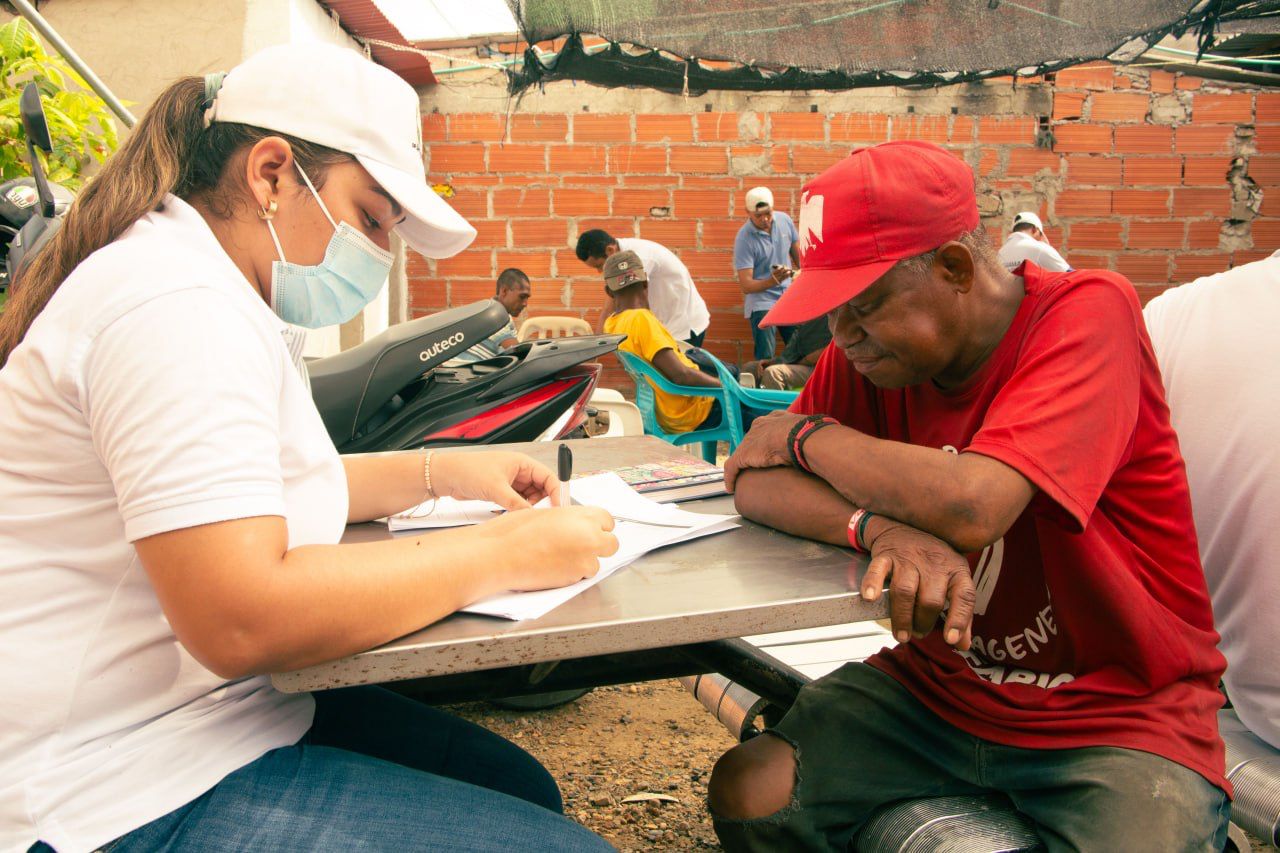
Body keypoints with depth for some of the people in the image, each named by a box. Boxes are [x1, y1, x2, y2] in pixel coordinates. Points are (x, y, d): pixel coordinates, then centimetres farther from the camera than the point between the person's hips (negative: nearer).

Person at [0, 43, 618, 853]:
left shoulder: (221, 295, 13)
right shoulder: (178, 302, -21)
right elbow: (240, 619, -30)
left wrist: (440, 471, 12)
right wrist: (505, 552, -21)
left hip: (217, 708, 10)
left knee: (519, 785, 12)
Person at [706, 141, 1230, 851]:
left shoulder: (1089, 312, -18)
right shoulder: (869, 346, -2)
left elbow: (969, 506, -32)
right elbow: (753, 483, -7)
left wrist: (805, 433, -15)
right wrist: (879, 527, -28)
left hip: (1118, 716, -3)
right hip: (939, 682, 4)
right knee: (746, 791, -13)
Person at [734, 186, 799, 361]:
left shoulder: (784, 220, -4)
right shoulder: (744, 239, -19)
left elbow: (798, 254, 13)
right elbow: (746, 286, -22)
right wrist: (772, 280, -37)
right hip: (761, 302, -5)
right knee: (766, 359, -10)